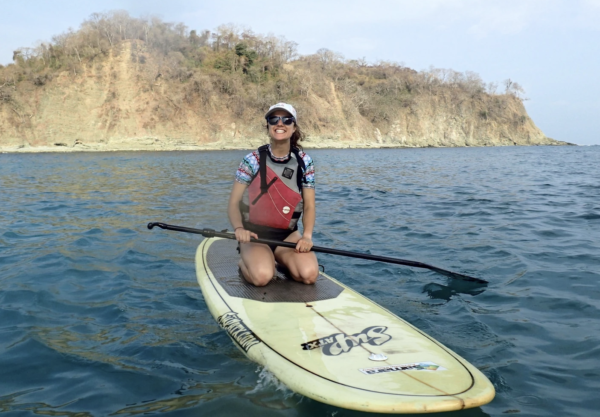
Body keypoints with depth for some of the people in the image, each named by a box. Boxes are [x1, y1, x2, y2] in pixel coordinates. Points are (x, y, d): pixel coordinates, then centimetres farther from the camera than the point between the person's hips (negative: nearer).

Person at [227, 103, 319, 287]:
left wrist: (307, 235, -18)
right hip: (255, 235, -2)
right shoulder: (253, 160, -8)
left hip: (288, 235, 2)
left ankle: (284, 262, 12)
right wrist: (239, 228, -26)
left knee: (309, 274, -23)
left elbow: (309, 205, -1)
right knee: (261, 277, -30)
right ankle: (245, 263, 7)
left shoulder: (304, 162, -1)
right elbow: (233, 203, -6)